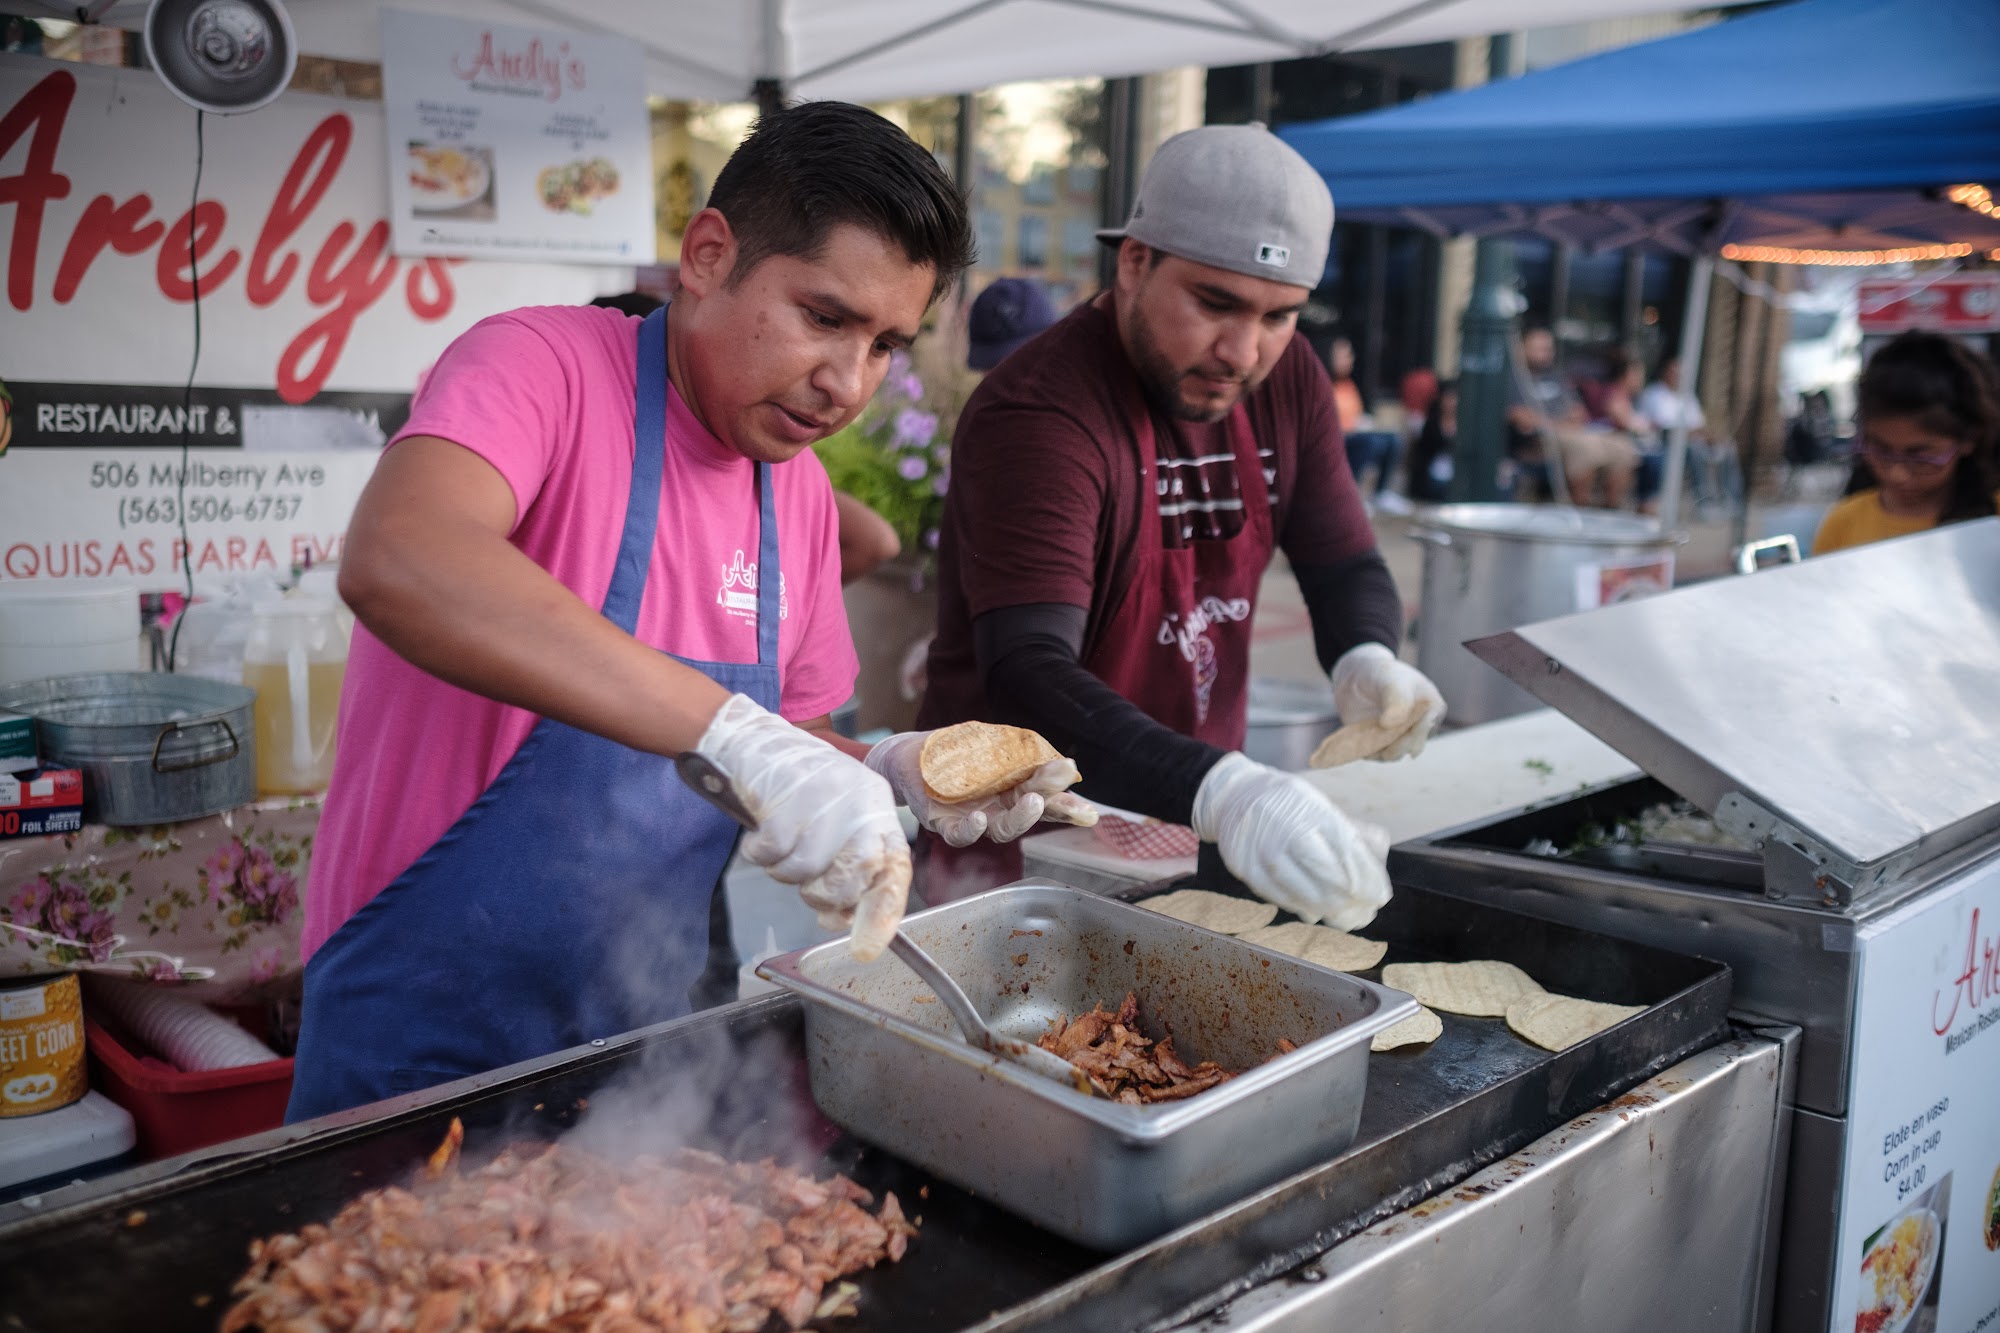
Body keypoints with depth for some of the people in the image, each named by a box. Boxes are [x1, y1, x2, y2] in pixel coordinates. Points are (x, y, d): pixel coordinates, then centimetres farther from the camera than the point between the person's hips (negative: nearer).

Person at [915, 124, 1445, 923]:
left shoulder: (1288, 379, 2)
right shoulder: (1037, 416, -22)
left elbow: (1346, 567, 10)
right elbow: (1027, 676, -33)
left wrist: (1366, 660, -13)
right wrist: (1220, 792, -47)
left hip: (1193, 819, 6)